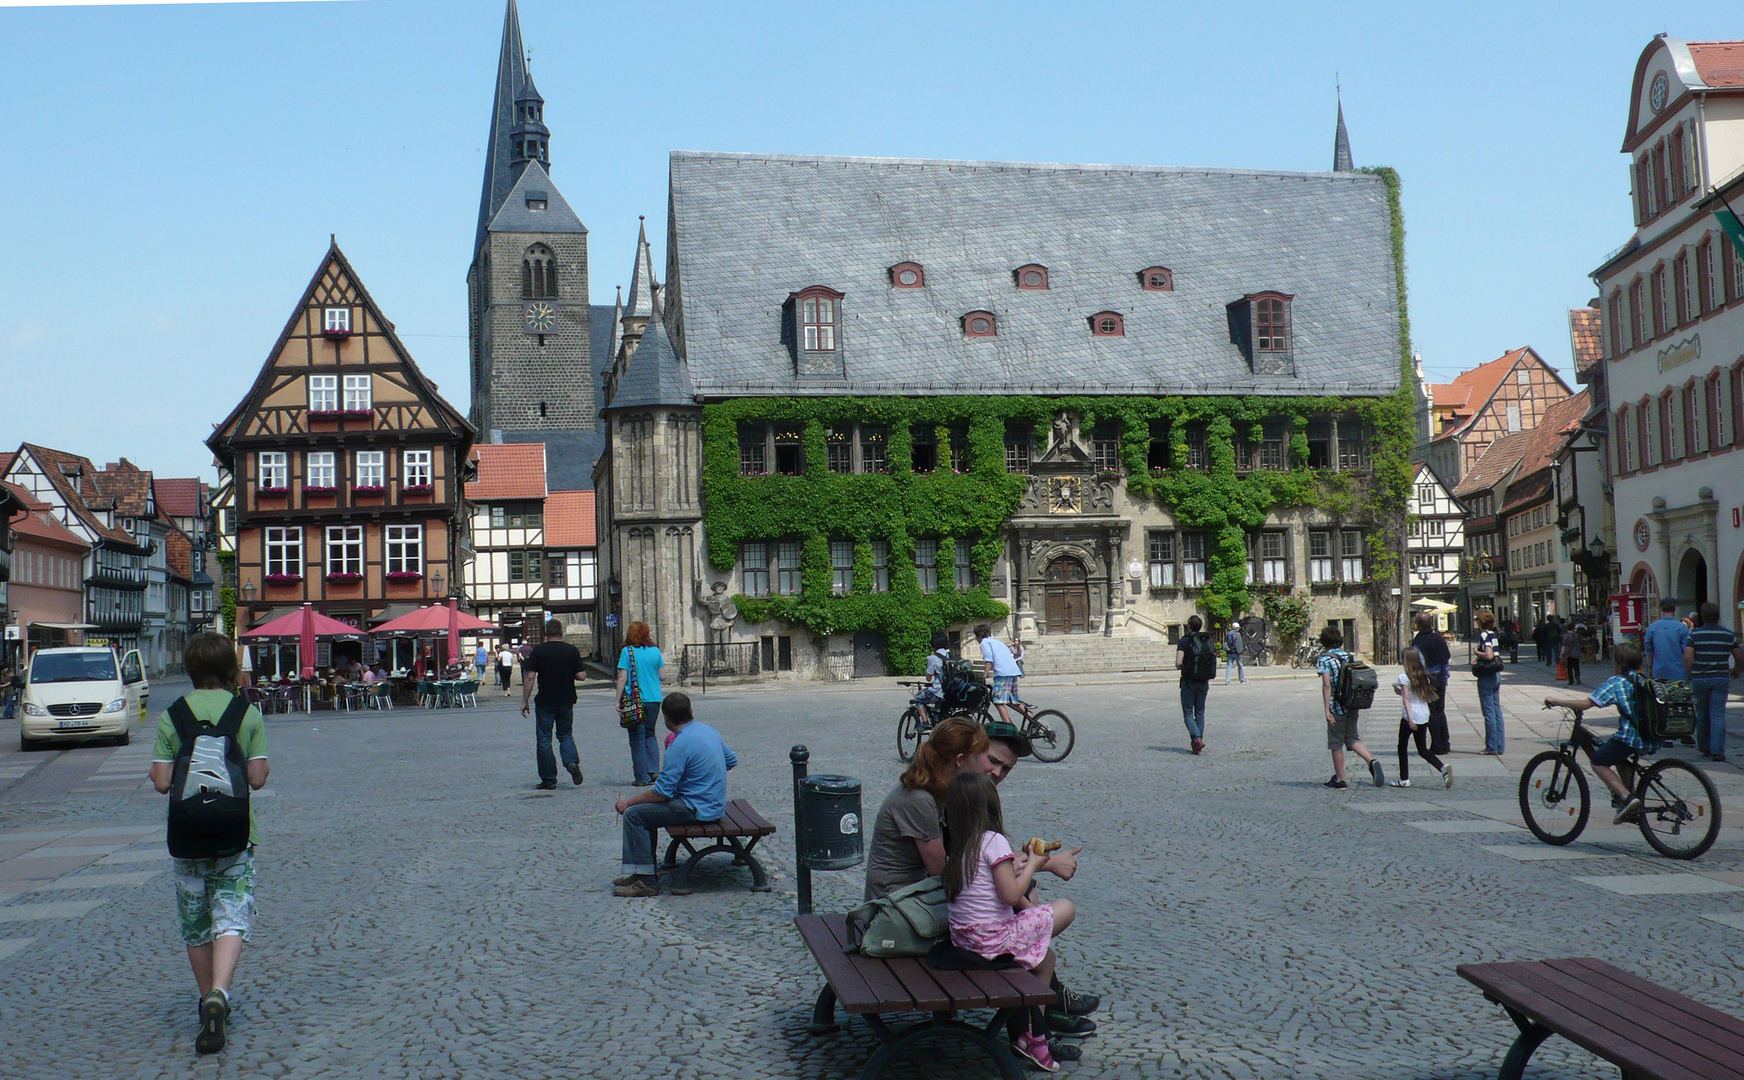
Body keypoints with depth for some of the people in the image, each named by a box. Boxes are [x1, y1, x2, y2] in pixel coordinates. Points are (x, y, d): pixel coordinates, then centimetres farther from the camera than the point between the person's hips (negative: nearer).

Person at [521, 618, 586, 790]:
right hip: (566, 702, 3)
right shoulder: (572, 650, 0)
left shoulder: (538, 650, -6)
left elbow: (530, 677, -9)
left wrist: (524, 701, -3)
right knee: (565, 735, 18)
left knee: (543, 740, 6)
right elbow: (581, 676, -1)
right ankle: (572, 762, -9)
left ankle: (548, 780, 6)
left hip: (544, 702, -2)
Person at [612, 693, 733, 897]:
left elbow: (662, 792, -19)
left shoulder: (681, 744, -20)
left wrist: (629, 802, -7)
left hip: (697, 809, -10)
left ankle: (647, 882, -8)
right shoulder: (709, 731, 6)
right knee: (646, 809, 20)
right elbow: (732, 761, 20)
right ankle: (639, 872, 19)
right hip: (715, 803, 10)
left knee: (633, 814, -8)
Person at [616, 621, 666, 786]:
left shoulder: (627, 651, -7)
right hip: (654, 699, 4)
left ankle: (642, 777, 4)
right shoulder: (655, 651, 2)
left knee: (637, 739, 4)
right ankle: (653, 771, 5)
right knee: (650, 735, 17)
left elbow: (622, 678, -10)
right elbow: (660, 675, 8)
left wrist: (618, 700, -4)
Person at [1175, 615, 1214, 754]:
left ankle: (1196, 739, -17)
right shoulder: (1208, 640, 5)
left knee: (1188, 713, 2)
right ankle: (1198, 744, 12)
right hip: (1203, 682, 5)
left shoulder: (1184, 641, -11)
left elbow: (1178, 663, -18)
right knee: (1200, 713, 12)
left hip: (1189, 681, -4)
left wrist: (1180, 666, 4)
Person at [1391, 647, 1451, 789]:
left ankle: (1404, 779, 10)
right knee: (1423, 749, 11)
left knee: (1402, 747, 9)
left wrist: (1409, 718, -21)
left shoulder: (1404, 677, -9)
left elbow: (1406, 698, -16)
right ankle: (1443, 767, -12)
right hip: (1424, 715, 6)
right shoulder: (1424, 675, 10)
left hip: (1410, 715, -6)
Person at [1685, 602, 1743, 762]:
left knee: (1702, 714, 13)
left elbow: (1687, 658, -12)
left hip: (1699, 678, 0)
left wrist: (1691, 675, 3)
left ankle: (1704, 747, 22)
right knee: (1718, 714, -2)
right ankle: (1717, 750, -12)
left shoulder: (1695, 634, -3)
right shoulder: (1728, 634, 2)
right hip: (1721, 679, 0)